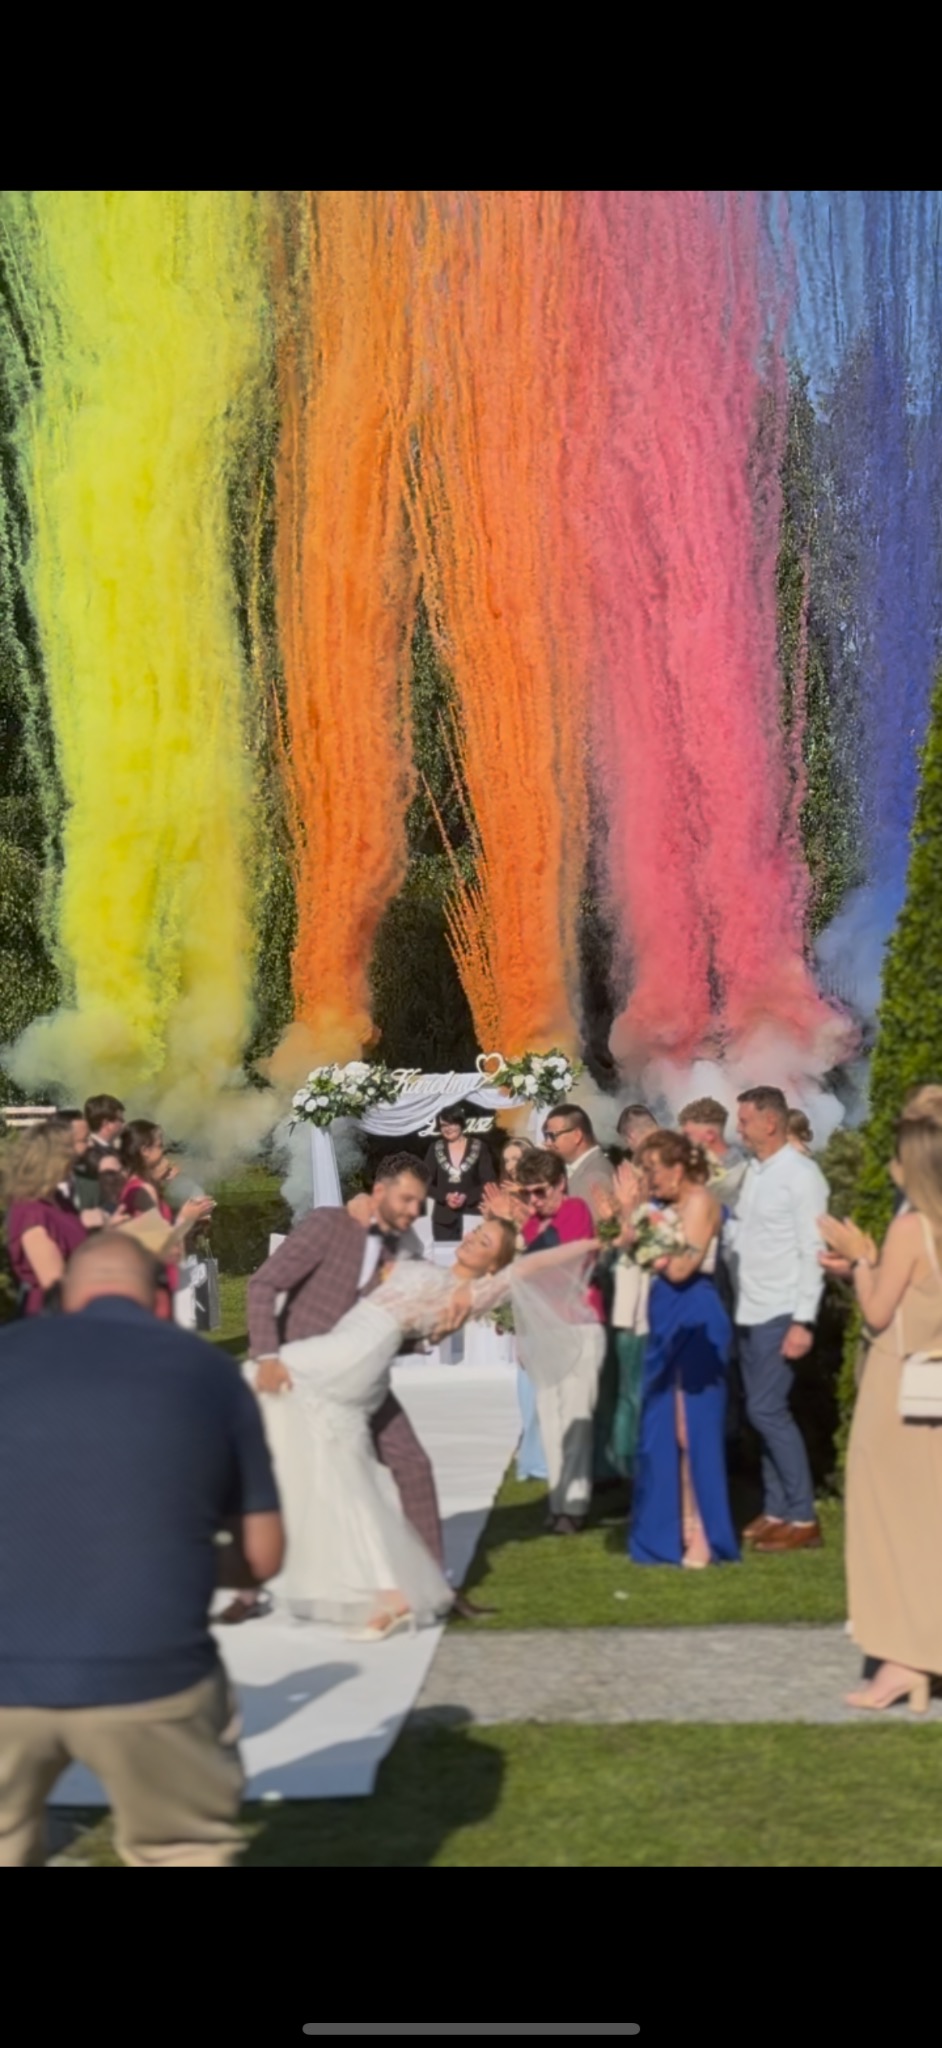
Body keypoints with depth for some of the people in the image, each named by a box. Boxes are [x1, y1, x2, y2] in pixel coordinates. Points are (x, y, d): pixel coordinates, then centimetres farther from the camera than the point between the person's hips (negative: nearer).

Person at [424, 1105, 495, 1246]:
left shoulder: (478, 1148, 1)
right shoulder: (435, 1149, 7)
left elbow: (488, 1183, -1)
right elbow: (427, 1183, 5)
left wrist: (466, 1197, -14)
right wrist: (445, 1197, -12)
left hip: (472, 1214, -2)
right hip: (443, 1217, 2)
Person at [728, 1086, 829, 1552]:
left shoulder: (800, 1175, -11)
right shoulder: (752, 1172, 12)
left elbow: (813, 1251, -14)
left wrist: (804, 1321, -18)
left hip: (780, 1313, -8)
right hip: (749, 1312, 8)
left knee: (767, 1410, -9)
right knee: (764, 1412, 10)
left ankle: (802, 1519, -2)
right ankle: (775, 1512, 17)